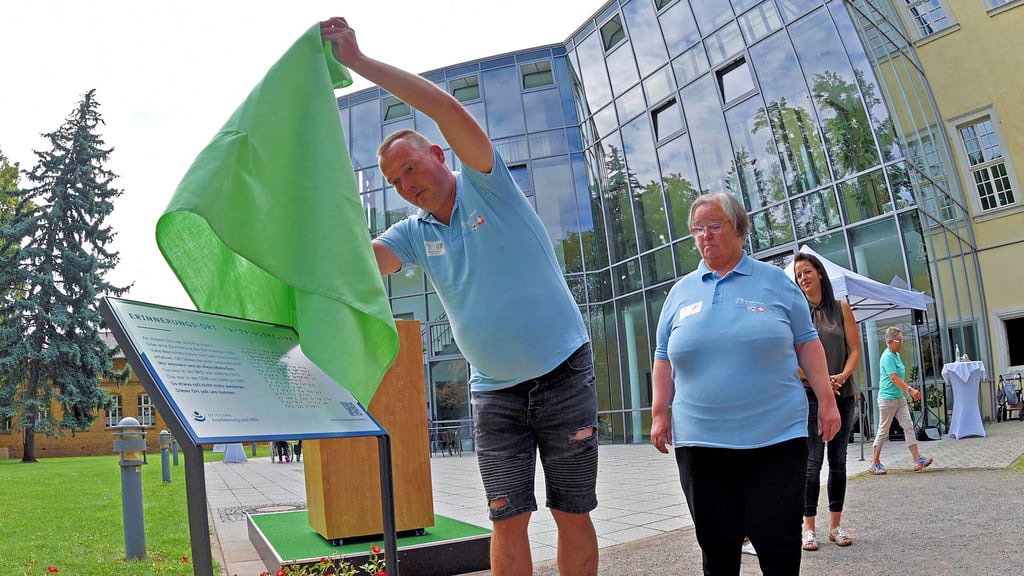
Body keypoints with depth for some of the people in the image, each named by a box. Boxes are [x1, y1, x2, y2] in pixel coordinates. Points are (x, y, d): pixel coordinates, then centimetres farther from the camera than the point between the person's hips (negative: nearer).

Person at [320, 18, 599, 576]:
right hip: (494, 389, 4)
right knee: (509, 520, 3)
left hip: (563, 368, -4)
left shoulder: (485, 185, -5)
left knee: (572, 514, 4)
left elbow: (447, 107, -19)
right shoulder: (414, 234, 8)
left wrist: (360, 61, -20)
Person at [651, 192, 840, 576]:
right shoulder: (681, 292, 10)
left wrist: (826, 400, 0)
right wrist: (659, 413, 6)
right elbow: (664, 358, 12)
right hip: (701, 443, 2)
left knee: (778, 541, 2)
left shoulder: (775, 281, 6)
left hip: (776, 439, -2)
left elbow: (806, 343, 6)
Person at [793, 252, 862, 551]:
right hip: (810, 394, -3)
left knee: (838, 459, 8)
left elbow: (855, 350, 5)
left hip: (843, 394, 3)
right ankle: (809, 527, 1)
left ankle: (836, 524, 17)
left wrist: (842, 376, -13)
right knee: (813, 460, -5)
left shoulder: (841, 308, 8)